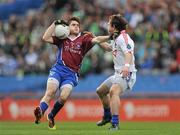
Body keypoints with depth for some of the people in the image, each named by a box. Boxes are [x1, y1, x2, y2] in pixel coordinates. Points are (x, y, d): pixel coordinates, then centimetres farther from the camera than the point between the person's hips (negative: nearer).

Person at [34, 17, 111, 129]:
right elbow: (46, 38, 5)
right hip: (58, 69, 0)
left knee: (64, 97, -17)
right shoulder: (62, 38, 13)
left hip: (72, 74, 0)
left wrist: (108, 37, -19)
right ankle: (40, 112, -38)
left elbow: (96, 40, -4)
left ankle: (51, 116, 6)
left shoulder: (83, 39, 10)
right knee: (50, 92, -23)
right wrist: (55, 24, 3)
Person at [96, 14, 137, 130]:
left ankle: (115, 124, -45)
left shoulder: (123, 38, -15)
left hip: (126, 74, -11)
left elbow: (128, 53, -32)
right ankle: (107, 116, 47)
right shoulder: (116, 38, 16)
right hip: (118, 74, 11)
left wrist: (127, 65, -50)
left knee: (113, 91, -36)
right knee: (100, 91, 26)